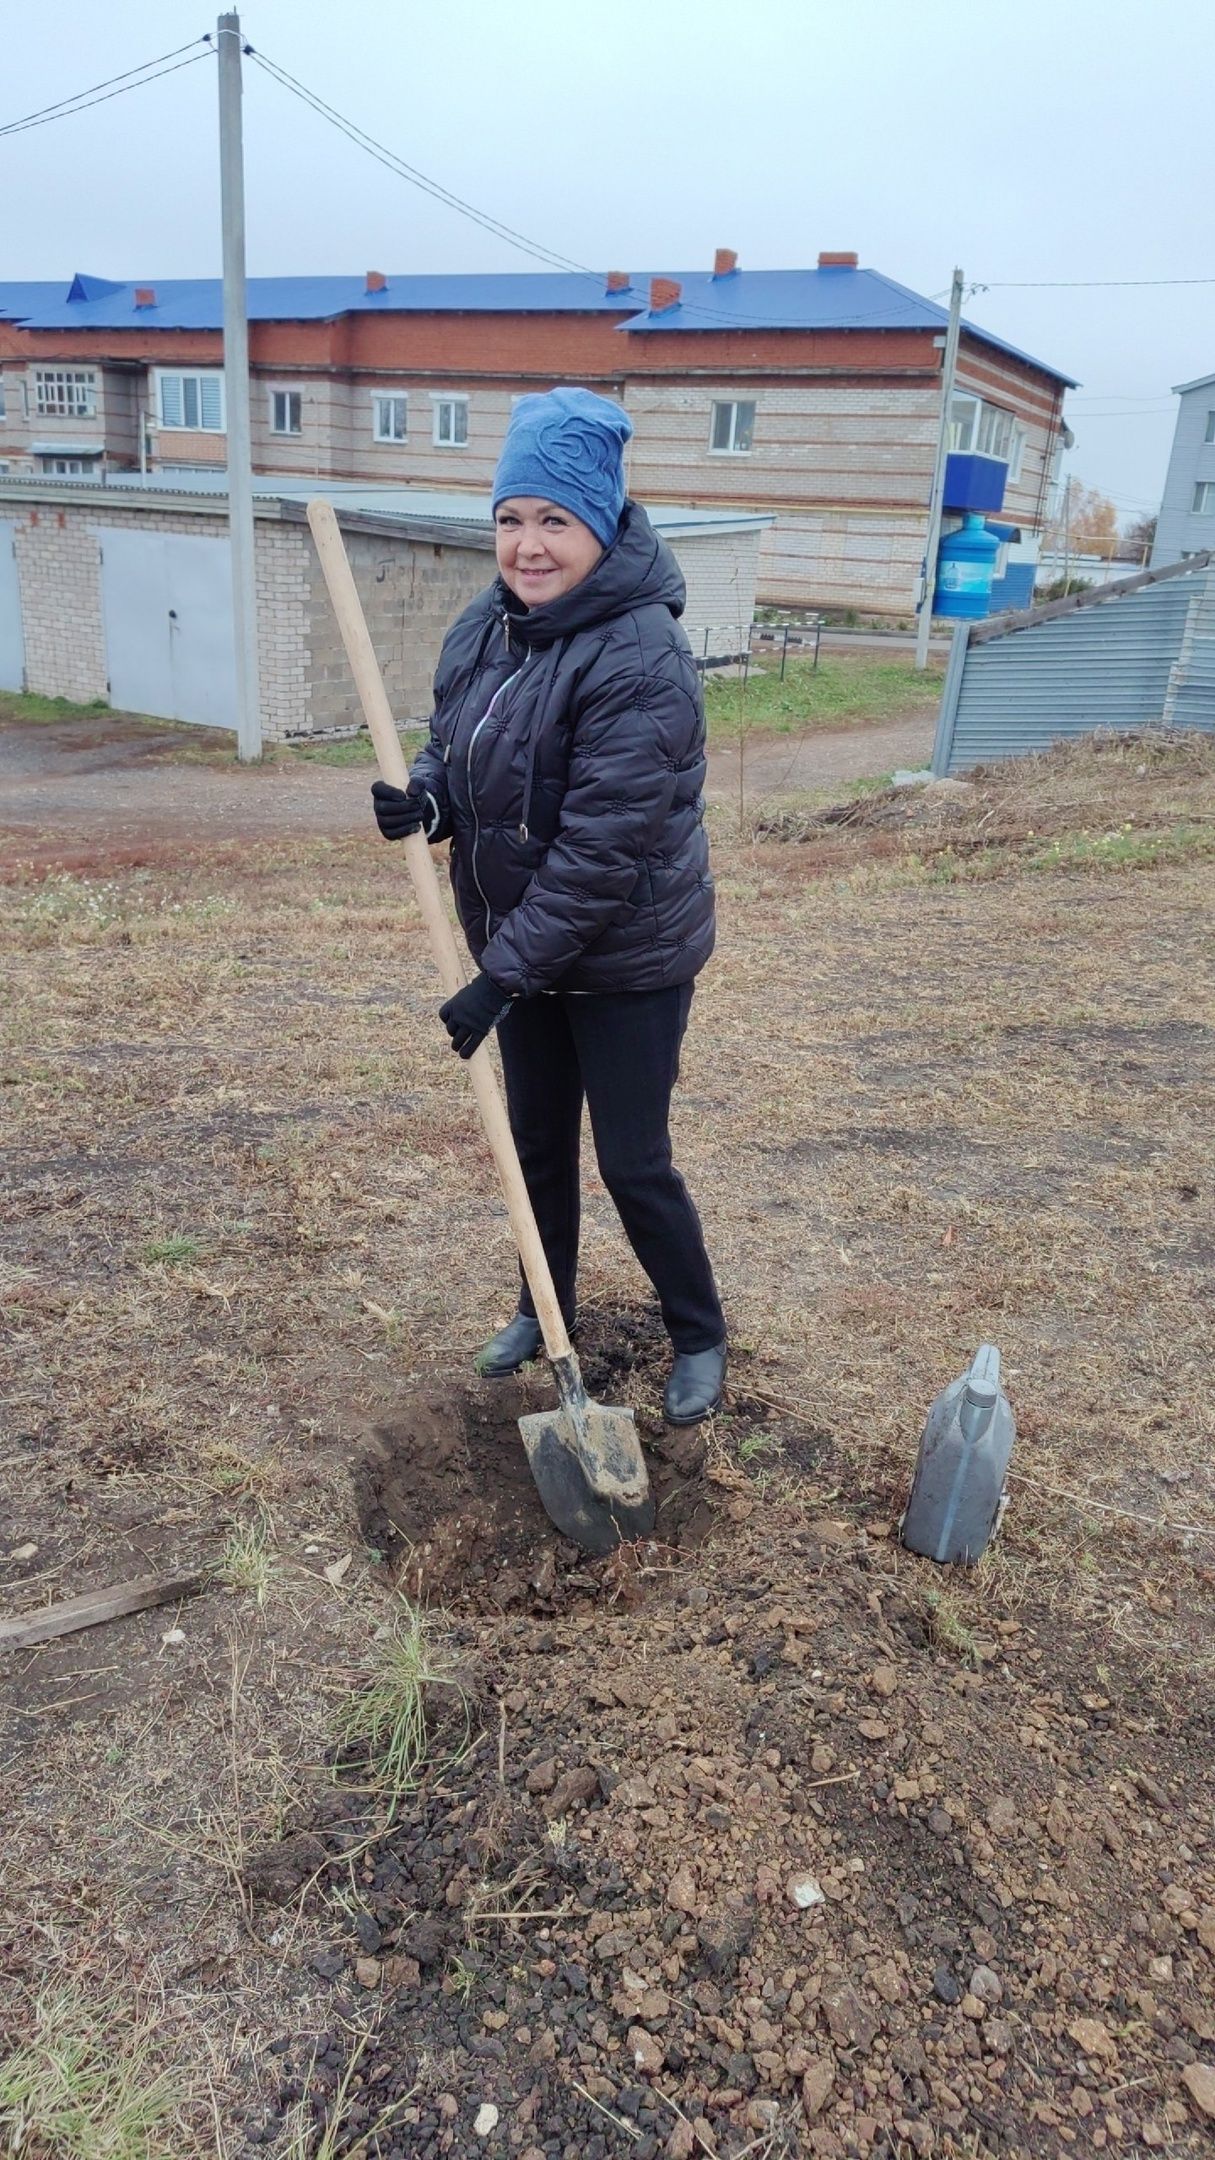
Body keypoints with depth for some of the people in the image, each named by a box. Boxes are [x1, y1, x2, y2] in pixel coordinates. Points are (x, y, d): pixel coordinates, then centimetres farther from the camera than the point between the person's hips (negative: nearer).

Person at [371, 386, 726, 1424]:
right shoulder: (484, 629, 0)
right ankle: (544, 1307, 41)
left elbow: (600, 849, -27)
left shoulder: (642, 659, -24)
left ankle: (700, 1338, 27)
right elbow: (458, 754, 13)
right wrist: (424, 798, -11)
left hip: (626, 959, -7)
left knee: (634, 1163, 3)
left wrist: (504, 974, -25)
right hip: (522, 947, 7)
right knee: (537, 1139, 19)